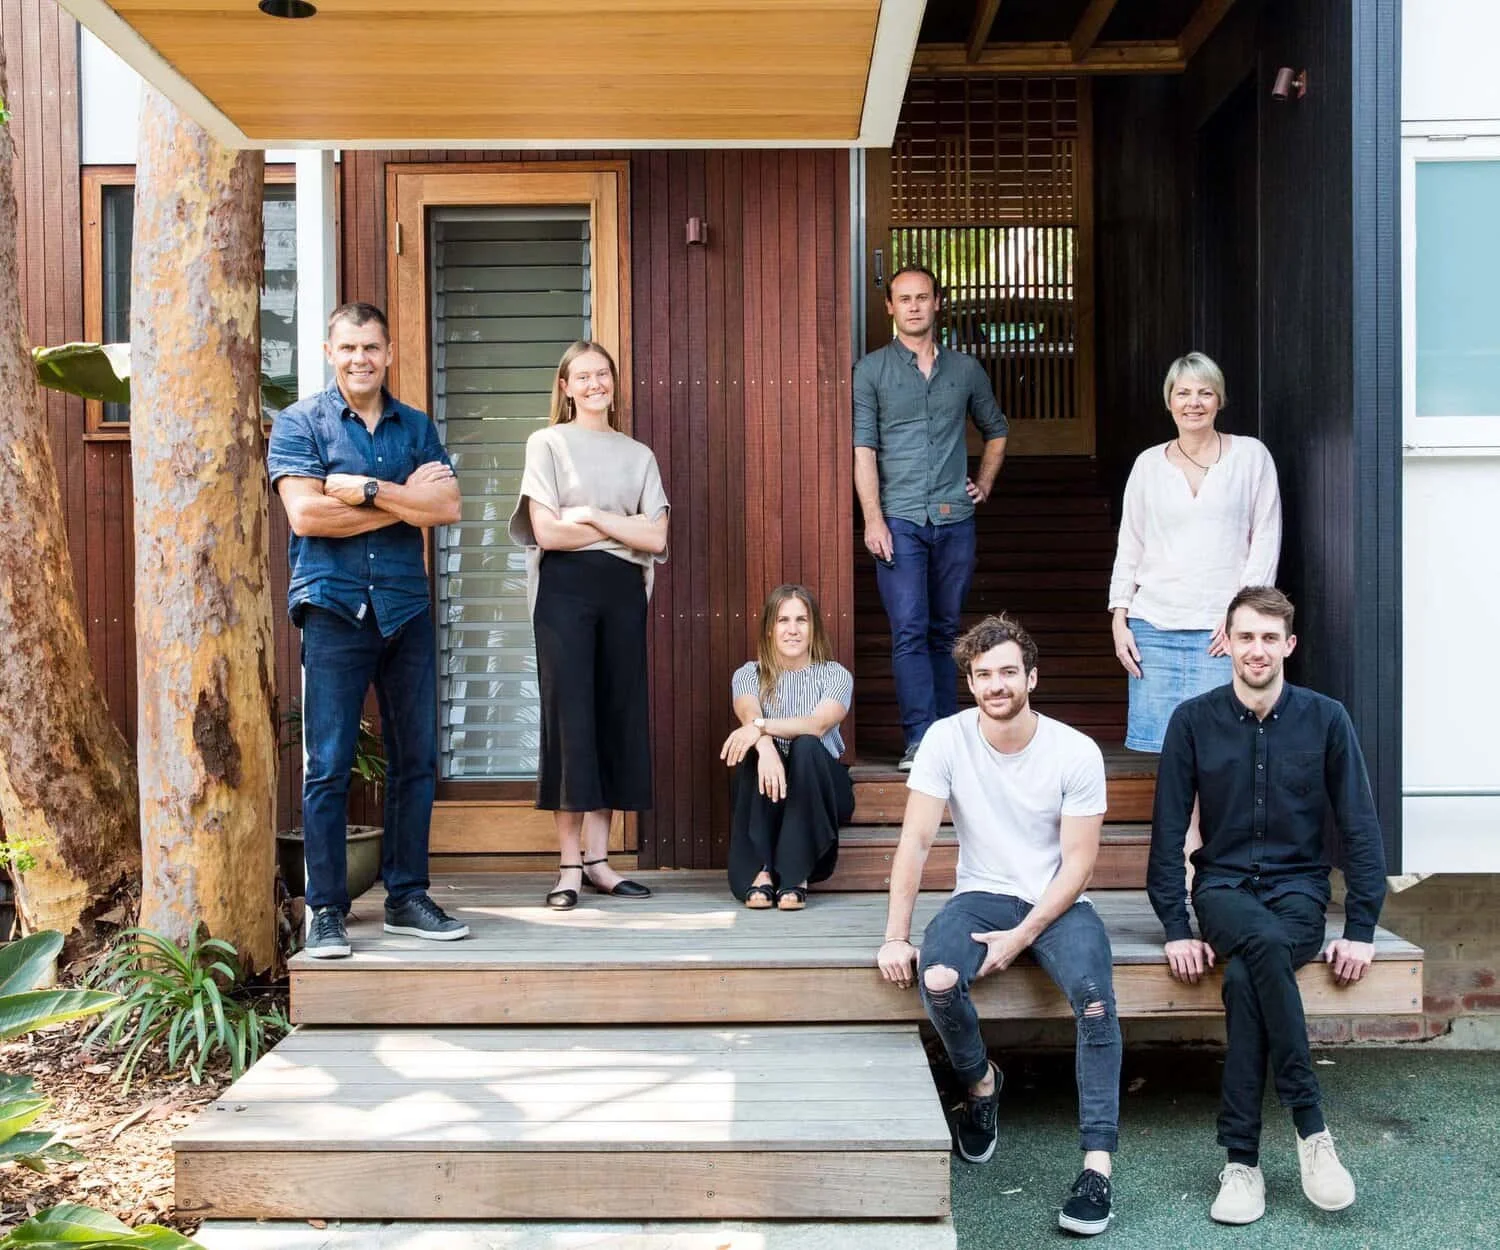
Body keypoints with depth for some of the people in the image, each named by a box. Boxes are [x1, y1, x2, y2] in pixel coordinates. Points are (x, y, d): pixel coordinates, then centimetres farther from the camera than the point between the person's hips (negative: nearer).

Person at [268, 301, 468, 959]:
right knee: (327, 767, -3)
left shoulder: (416, 426, 13)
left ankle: (406, 896, 18)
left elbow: (447, 506, -1)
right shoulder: (300, 421, 3)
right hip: (334, 608, -4)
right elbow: (305, 515, -10)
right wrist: (405, 500, -7)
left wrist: (363, 489, -11)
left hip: (406, 608, 4)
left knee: (415, 761, 7)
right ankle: (325, 910, 6)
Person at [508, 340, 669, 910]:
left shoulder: (638, 454, 15)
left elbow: (656, 538, 3)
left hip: (623, 591, 4)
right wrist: (624, 528, -2)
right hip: (565, 588, -4)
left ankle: (598, 858, 9)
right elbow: (548, 532, -7)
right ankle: (569, 866, 1)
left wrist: (594, 516, -6)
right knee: (569, 716, -5)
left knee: (617, 715, 2)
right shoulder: (547, 443, 5)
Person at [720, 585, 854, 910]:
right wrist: (765, 744, -43)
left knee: (806, 746, -31)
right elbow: (749, 716, -19)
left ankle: (795, 876, -30)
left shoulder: (834, 675, 0)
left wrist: (761, 726, -36)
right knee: (755, 750, -30)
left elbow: (818, 724, -20)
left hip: (819, 790, -1)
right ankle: (758, 871, -32)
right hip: (767, 797, 1)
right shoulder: (749, 674, 4)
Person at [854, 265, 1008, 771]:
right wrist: (872, 518, -12)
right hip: (899, 519, -3)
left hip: (955, 519, 3)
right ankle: (920, 741, -9)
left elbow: (996, 430, 28)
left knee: (945, 631, 8)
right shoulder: (872, 370, 4)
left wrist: (984, 483, 15)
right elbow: (862, 449, -3)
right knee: (910, 632, -9)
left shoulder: (966, 369, 13)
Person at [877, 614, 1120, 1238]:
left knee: (1094, 995, -29)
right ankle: (980, 1081, 6)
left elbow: (1078, 861, -9)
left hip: (1057, 902, -1)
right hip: (983, 895, 1)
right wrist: (896, 935, -14)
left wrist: (1022, 936, -18)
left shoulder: (1077, 753, -10)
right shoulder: (947, 740, -8)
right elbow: (915, 840, -8)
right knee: (937, 980, -28)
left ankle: (1097, 1164, -20)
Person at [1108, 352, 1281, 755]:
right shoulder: (1149, 464, 12)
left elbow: (1266, 540, 3)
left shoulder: (1250, 456, 6)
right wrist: (1119, 619, 6)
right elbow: (1129, 547, 14)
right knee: (1164, 745, -2)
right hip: (1154, 625, 2)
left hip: (1223, 629, -2)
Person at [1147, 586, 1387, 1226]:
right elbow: (1167, 833, -1)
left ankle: (1241, 1158, -21)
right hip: (1223, 889, 0)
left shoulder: (1326, 718, -1)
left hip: (1298, 889, 0)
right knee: (1263, 941, -36)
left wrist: (1361, 929, -5)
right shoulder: (1193, 720, -2)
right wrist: (1176, 929, -8)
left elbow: (1360, 829, 2)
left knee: (1243, 979, -33)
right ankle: (1311, 1128, -26)